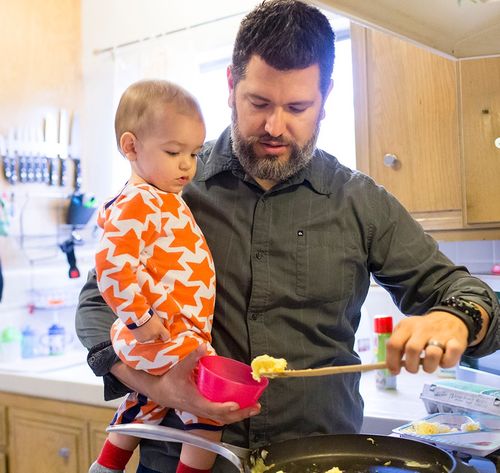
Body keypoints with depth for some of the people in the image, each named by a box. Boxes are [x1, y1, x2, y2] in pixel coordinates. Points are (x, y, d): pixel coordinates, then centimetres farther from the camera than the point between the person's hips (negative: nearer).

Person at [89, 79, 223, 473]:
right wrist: (140, 318, -24)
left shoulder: (164, 200, 14)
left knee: (144, 408, 27)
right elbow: (112, 264, -29)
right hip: (165, 339, -11)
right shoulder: (139, 203, -18)